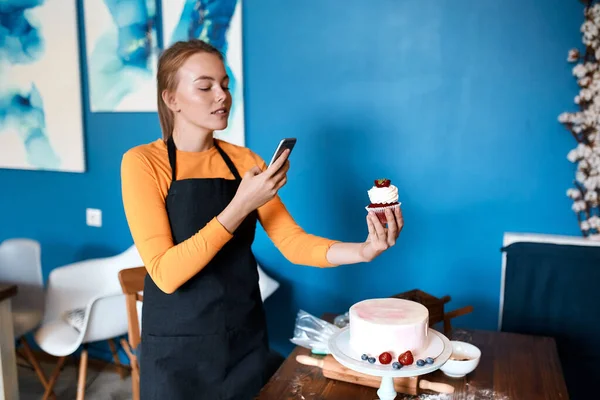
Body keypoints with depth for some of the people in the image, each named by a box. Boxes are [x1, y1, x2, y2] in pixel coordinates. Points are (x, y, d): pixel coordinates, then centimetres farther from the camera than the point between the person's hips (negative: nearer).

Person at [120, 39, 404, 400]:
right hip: (178, 350, -4)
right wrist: (240, 206, -28)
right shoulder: (143, 162, -12)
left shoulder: (244, 161, 1)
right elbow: (164, 272, -21)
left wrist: (363, 251, -22)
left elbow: (293, 243, -5)